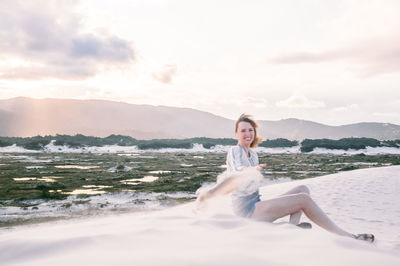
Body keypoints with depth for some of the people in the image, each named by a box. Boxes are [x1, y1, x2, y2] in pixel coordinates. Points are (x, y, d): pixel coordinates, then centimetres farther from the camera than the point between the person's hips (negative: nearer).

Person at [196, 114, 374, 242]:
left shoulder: (253, 154, 18)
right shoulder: (235, 151, -9)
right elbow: (238, 172, -29)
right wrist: (253, 170, -49)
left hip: (256, 204, 9)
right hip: (247, 210, -9)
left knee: (303, 189, 1)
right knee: (304, 199, -17)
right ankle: (347, 237, -13)